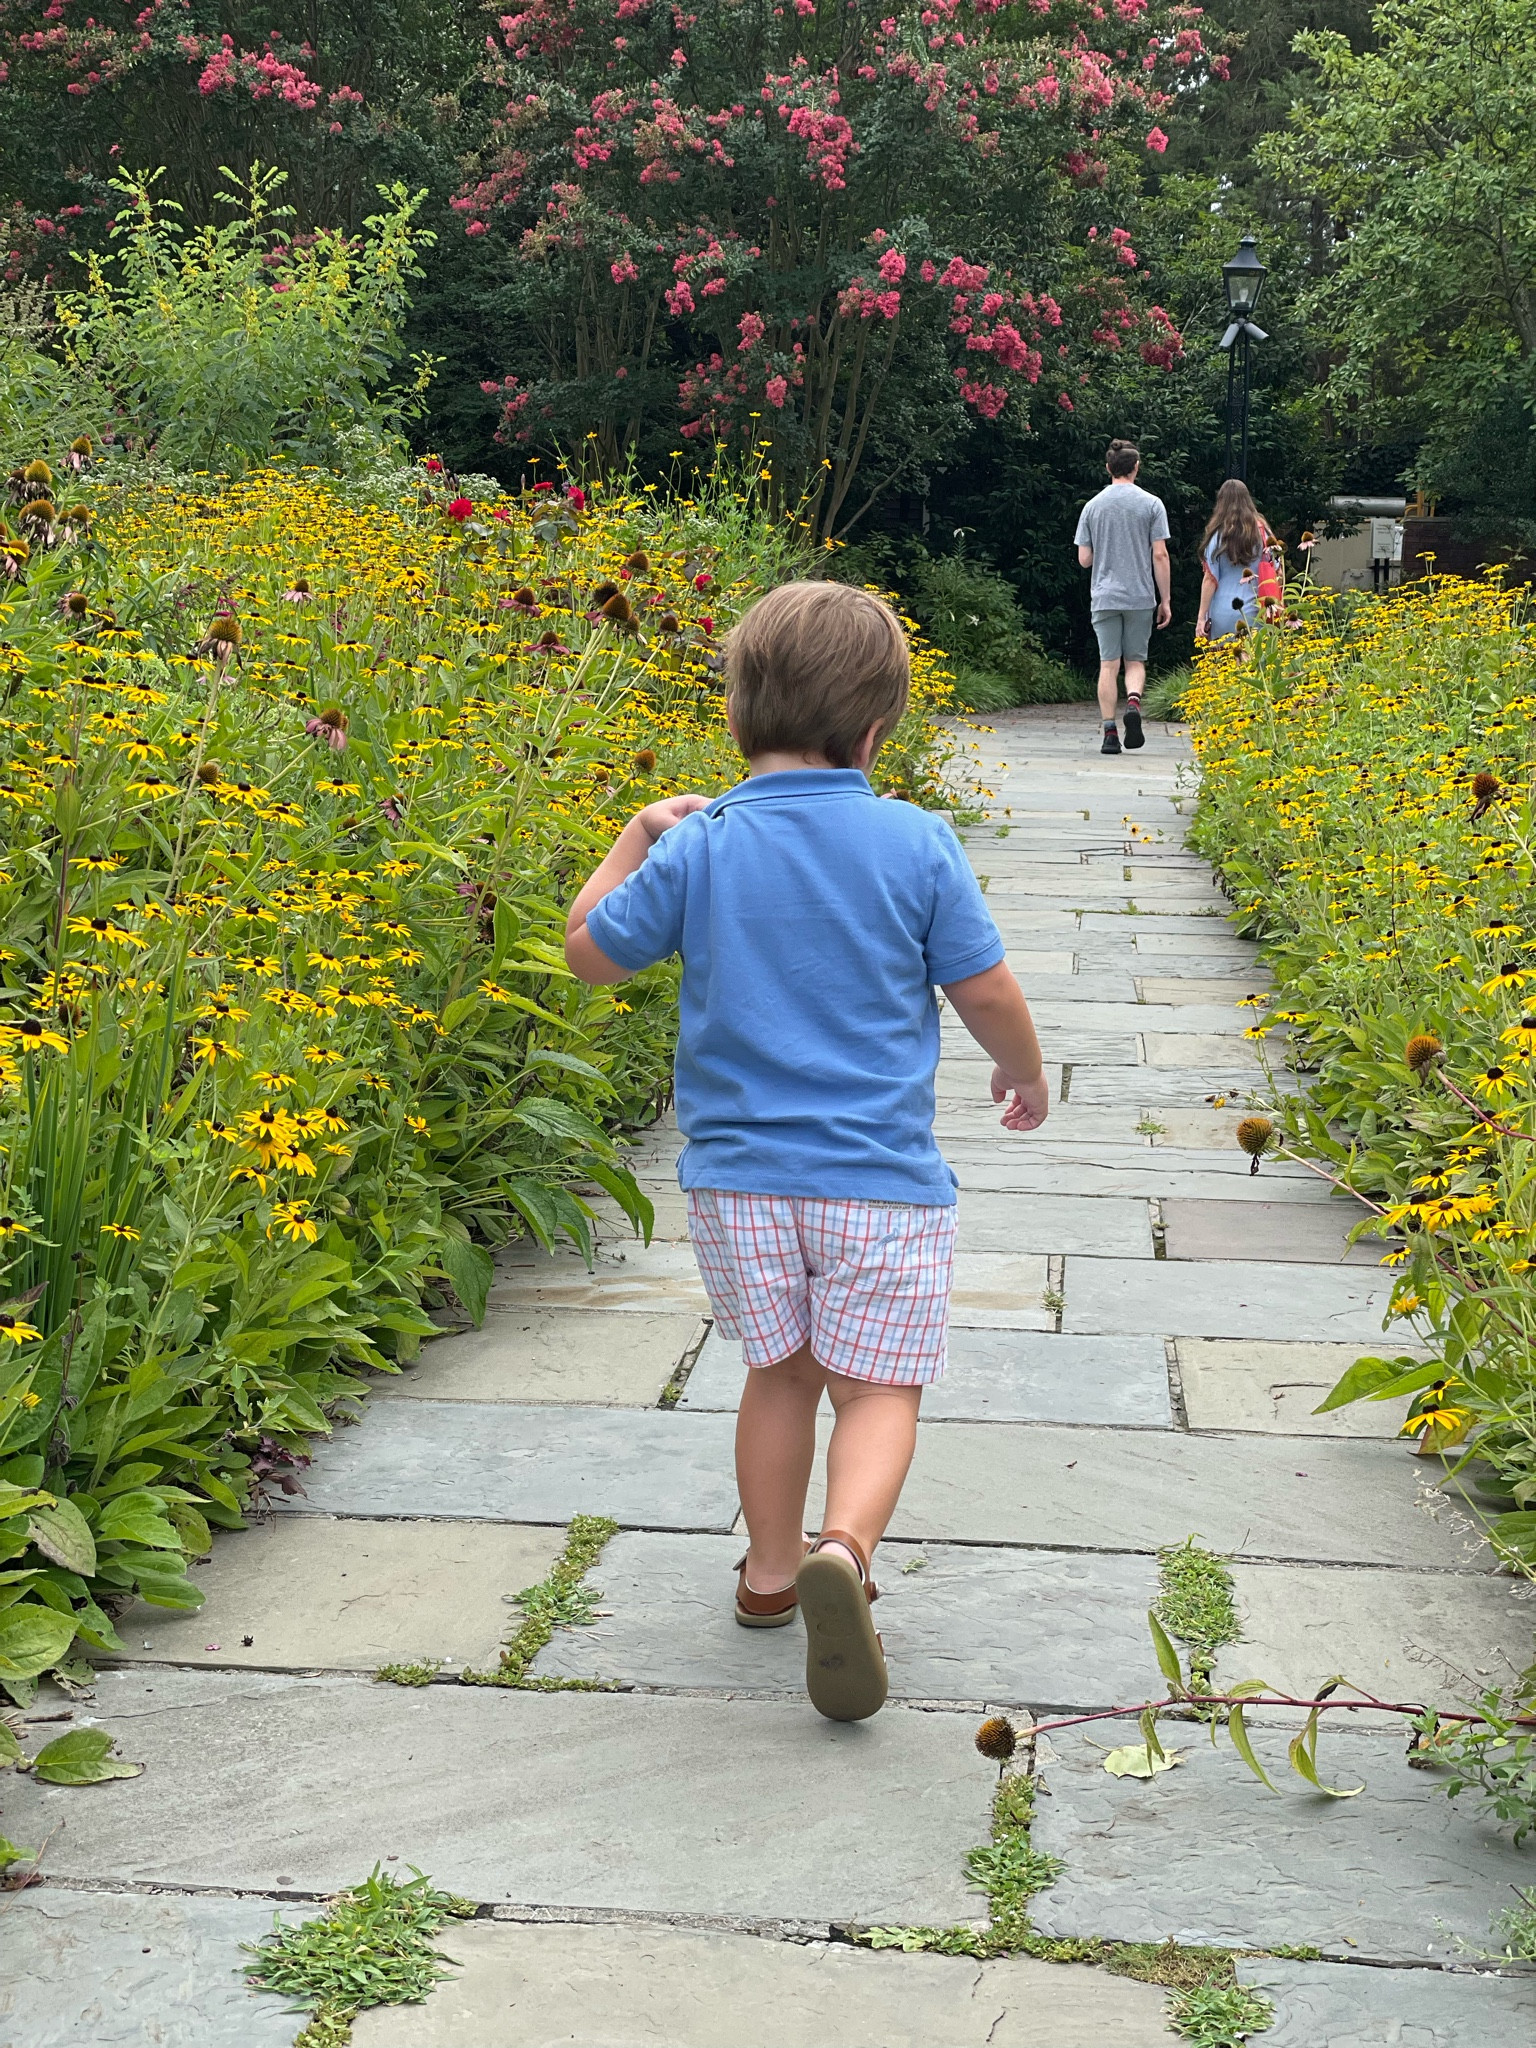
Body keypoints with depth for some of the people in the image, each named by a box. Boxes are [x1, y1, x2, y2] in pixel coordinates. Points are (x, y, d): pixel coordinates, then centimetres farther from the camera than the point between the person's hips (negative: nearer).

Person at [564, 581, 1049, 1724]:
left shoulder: (696, 849, -5)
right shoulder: (917, 845, -7)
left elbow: (593, 954, 7)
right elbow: (986, 994, -1)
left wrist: (636, 839, 19)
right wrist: (1025, 1073, 18)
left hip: (737, 1174, 2)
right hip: (879, 1177, -2)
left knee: (782, 1369, 20)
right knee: (877, 1383, 5)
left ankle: (771, 1569, 30)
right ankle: (844, 1547, -21)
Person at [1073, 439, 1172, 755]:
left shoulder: (1092, 506, 4)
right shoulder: (1151, 504, -1)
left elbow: (1084, 559, 5)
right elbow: (1160, 555, -4)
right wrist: (1165, 600, 2)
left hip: (1104, 596, 1)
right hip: (1140, 596, -1)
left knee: (1108, 664, 3)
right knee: (1135, 661, 11)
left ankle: (1110, 732, -1)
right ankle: (1133, 702, -17)